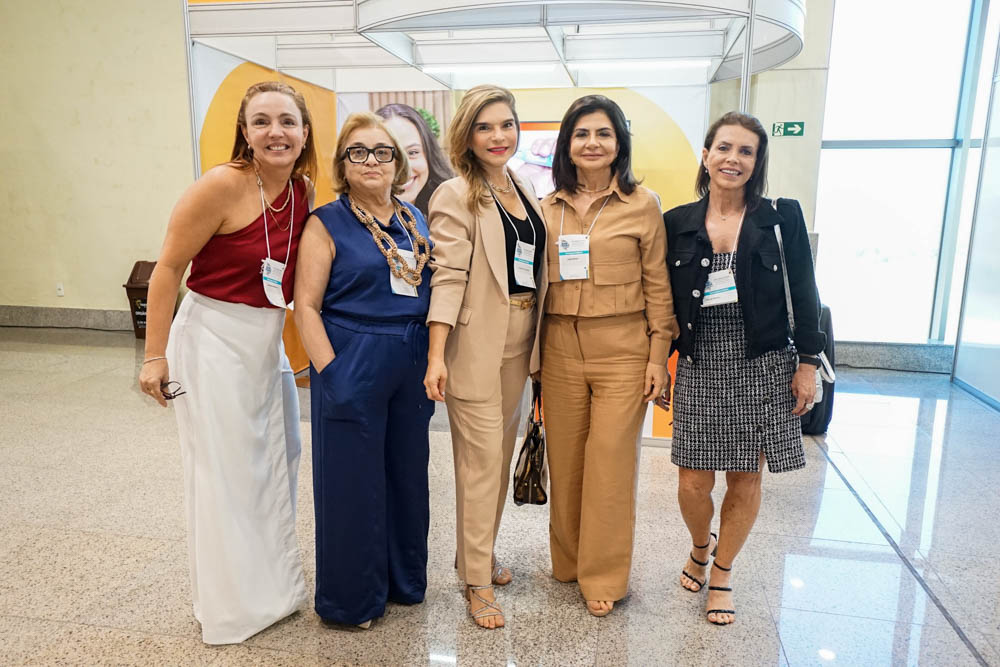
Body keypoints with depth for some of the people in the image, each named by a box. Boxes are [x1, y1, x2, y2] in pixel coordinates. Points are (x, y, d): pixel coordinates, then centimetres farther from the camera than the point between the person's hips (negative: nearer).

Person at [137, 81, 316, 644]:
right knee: (224, 472, 3)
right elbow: (168, 268, -12)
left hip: (269, 341, 7)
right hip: (213, 340, -7)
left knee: (277, 461, 17)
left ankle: (275, 587, 39)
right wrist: (155, 356, -12)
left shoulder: (304, 192, 2)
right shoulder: (222, 185, -17)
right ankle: (233, 608, 25)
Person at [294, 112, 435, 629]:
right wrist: (330, 373, -16)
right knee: (352, 480, 6)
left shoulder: (415, 220, 10)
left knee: (408, 472, 15)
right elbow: (306, 305, -9)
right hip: (352, 366, -5)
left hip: (412, 366, 5)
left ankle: (405, 579, 37)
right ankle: (351, 599, 27)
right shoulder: (327, 223, -5)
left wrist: (435, 360, 8)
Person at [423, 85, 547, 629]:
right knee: (481, 460, -1)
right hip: (476, 343, -7)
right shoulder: (456, 196, -8)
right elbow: (448, 276, -15)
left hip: (518, 340, 7)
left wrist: (535, 340, 10)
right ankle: (477, 580, 15)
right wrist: (436, 356, -21)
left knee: (502, 455, 15)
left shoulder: (523, 192, 13)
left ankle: (480, 552, 33)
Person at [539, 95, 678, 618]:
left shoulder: (642, 204, -1)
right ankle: (568, 562, 31)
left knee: (611, 462, 1)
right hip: (560, 349, 3)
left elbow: (657, 285, 0)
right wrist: (534, 354, 9)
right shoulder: (549, 208, 8)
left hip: (622, 350, -3)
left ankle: (603, 577, 20)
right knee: (564, 460, 11)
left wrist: (658, 355, -5)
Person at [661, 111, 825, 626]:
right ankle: (701, 546, 36)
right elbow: (664, 300, 6)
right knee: (692, 482, 2)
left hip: (762, 364, 0)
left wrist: (808, 362, -2)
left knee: (745, 478, 8)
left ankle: (722, 573, 31)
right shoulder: (677, 223, 4)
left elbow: (804, 295, 2)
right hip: (700, 365, 1)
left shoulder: (781, 218, 1)